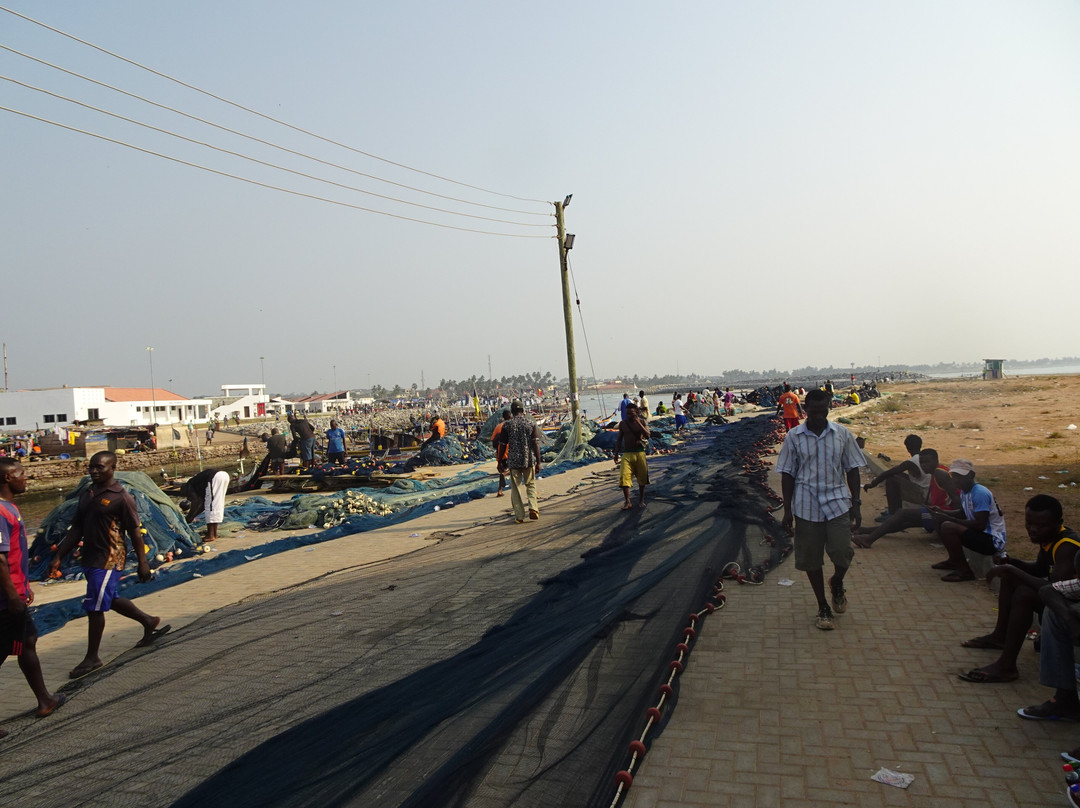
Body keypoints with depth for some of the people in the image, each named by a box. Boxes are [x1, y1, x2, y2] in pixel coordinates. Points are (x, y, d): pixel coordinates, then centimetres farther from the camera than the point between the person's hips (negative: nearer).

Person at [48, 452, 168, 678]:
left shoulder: (121, 497, -13)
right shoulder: (86, 495, 9)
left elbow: (135, 532, -12)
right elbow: (76, 529, 15)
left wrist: (142, 562, -12)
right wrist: (58, 557, 11)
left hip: (108, 560, -8)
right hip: (90, 558, 8)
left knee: (94, 608, -3)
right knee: (111, 600, 19)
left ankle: (92, 658, 11)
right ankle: (149, 621, 38)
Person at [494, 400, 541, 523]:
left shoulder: (507, 425, -2)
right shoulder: (531, 423, -1)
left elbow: (502, 445, 1)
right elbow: (536, 444, -4)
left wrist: (501, 461, 13)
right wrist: (538, 462, -1)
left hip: (513, 461, -1)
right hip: (529, 460, 1)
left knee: (516, 488, 6)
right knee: (531, 484, 17)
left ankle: (519, 516, 7)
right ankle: (533, 508, -2)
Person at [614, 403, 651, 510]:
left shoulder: (642, 422, 0)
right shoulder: (622, 423, 5)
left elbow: (648, 435, -13)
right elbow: (619, 439, 13)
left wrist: (638, 423, -18)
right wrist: (616, 454, 10)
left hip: (639, 453, 0)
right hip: (627, 453, 1)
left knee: (642, 477, 9)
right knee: (624, 477, -14)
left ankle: (641, 499, 29)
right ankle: (627, 501, -9)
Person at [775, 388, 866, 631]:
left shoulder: (842, 434, 2)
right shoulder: (793, 437, -1)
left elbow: (852, 470, 7)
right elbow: (788, 475, 2)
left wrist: (855, 504, 2)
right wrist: (787, 510, 0)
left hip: (838, 502, 0)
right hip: (807, 506, 0)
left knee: (842, 552, -11)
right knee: (811, 559, 5)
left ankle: (837, 585, 24)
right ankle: (823, 607, 25)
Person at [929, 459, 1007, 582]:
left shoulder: (980, 493, -21)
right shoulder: (965, 491, 8)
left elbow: (980, 525, -26)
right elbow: (962, 514, 24)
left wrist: (949, 519, -23)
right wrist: (941, 512, 6)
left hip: (993, 541, -10)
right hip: (980, 534, 10)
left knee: (948, 527, -28)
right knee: (940, 522, 12)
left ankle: (965, 571, -16)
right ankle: (954, 560, 20)